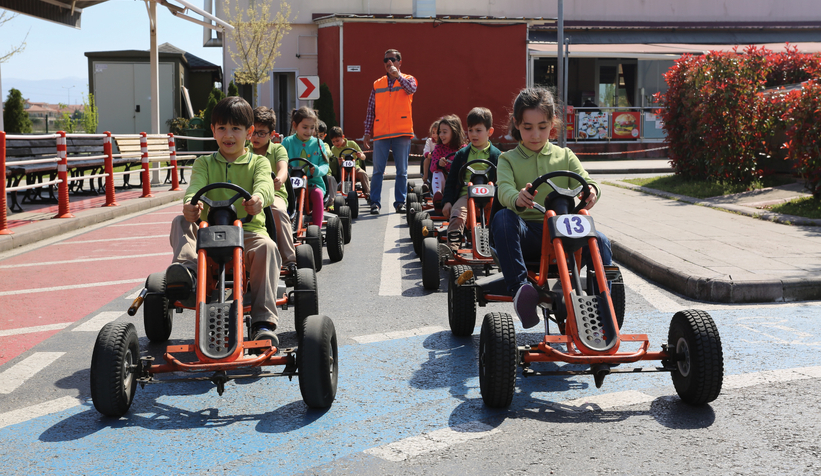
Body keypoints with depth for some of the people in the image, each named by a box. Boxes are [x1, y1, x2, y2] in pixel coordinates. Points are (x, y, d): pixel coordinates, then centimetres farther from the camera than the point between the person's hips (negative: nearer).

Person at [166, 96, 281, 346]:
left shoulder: (258, 162, 11)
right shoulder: (204, 163, 16)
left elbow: (264, 184, -12)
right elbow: (196, 185, -6)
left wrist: (259, 198, -39)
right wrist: (191, 202, -32)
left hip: (248, 230, -2)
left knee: (267, 247, -34)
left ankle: (263, 323, -36)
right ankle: (186, 267, -49)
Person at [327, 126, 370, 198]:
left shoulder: (352, 144, 6)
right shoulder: (333, 149, 9)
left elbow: (363, 157, 6)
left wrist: (360, 155, -19)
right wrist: (338, 163, -19)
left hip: (355, 167, 0)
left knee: (362, 173, -30)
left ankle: (368, 193, -30)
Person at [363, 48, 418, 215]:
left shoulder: (407, 79, 9)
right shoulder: (377, 84, 13)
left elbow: (411, 89, -17)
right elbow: (371, 109, 10)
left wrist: (397, 75, -21)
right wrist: (367, 132, 5)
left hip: (402, 132, -1)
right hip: (381, 133, 1)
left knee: (402, 170, 3)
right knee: (378, 170, -2)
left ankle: (400, 202, 10)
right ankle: (375, 202, 3)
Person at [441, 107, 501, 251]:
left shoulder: (496, 155, 13)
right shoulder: (462, 154, 17)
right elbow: (451, 181, 19)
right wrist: (447, 201, 6)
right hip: (466, 195, 1)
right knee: (457, 215, -30)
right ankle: (452, 246, -37)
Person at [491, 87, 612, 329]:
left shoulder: (564, 156, 16)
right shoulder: (508, 159, 9)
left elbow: (583, 181, 1)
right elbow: (504, 190, -12)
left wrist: (591, 190, -27)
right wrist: (517, 198, -38)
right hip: (525, 232, -2)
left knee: (600, 241, -26)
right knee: (502, 218, -35)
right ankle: (519, 287, -39)